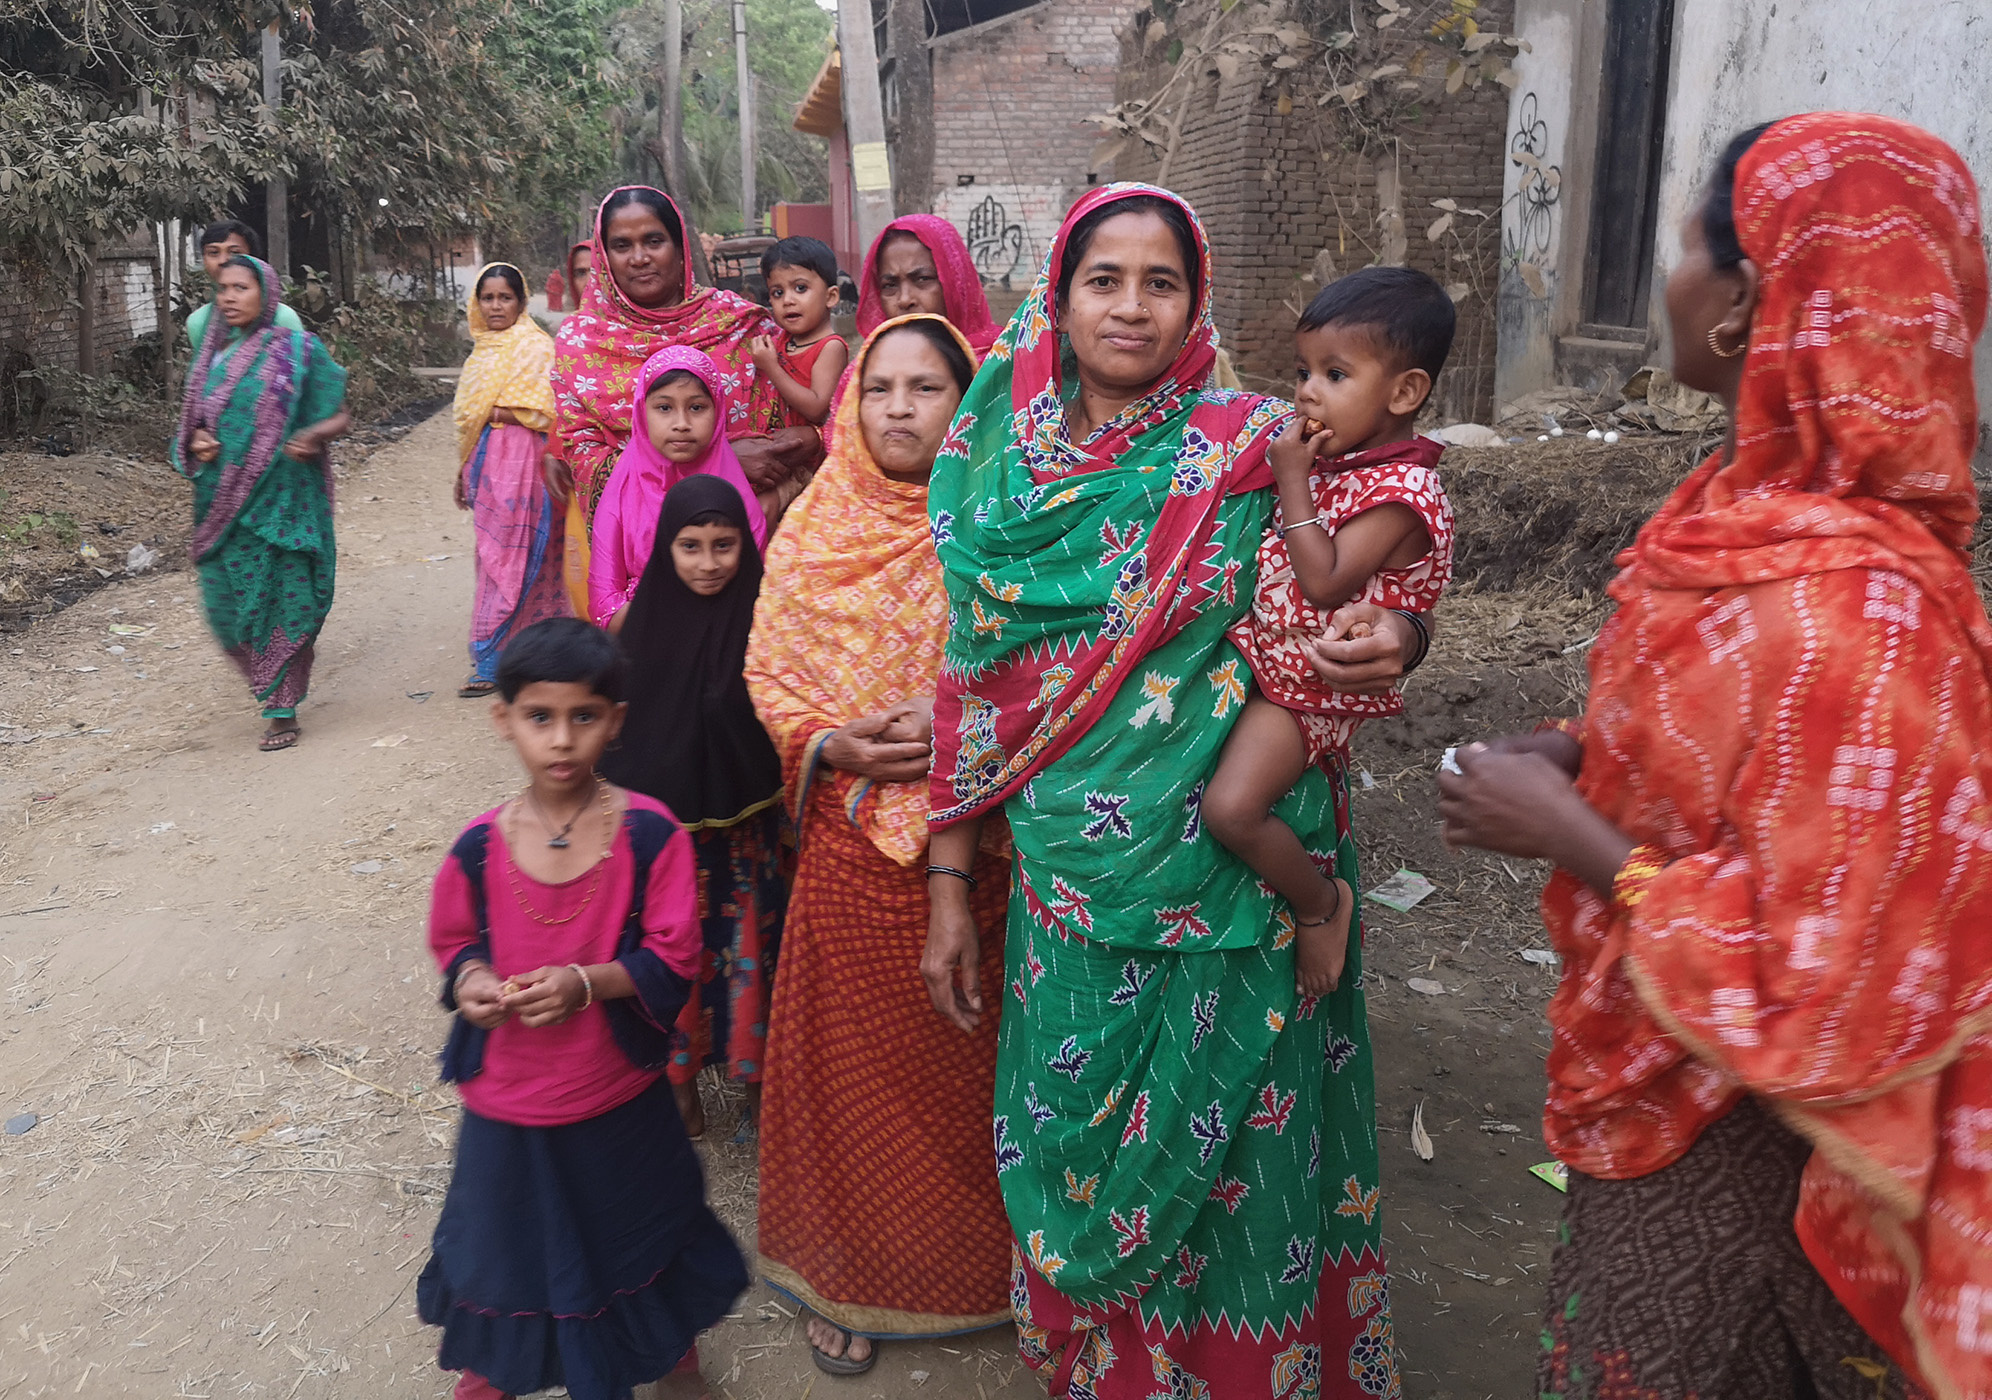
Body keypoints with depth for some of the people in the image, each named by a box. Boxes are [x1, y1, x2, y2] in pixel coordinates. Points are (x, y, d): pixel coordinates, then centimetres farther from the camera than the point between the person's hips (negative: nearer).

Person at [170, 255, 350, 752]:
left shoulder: (298, 350, -1)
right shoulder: (212, 354, 11)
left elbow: (341, 417, 1)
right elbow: (196, 422, 19)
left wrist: (313, 436, -20)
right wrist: (196, 441, -4)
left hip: (283, 497, -4)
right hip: (224, 501, 4)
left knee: (284, 596, -4)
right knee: (226, 602, 3)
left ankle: (283, 711, 7)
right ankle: (272, 684, 28)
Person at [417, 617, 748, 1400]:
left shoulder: (651, 835, -18)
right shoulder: (479, 848, -12)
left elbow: (673, 960, -15)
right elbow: (454, 940, 5)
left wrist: (586, 981, -28)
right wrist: (469, 981, -16)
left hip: (621, 1100, -1)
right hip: (506, 1100, 1)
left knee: (642, 1230, 22)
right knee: (507, 1242, 22)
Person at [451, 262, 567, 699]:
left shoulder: (535, 346, -7)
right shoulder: (484, 349, 17)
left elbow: (543, 410, -16)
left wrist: (493, 413, -10)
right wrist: (464, 472, 21)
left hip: (521, 461, -8)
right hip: (487, 461, 8)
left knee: (510, 558, -6)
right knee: (494, 556, 9)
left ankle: (491, 659, -3)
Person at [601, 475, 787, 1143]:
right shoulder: (648, 619, -5)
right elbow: (622, 725, 4)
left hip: (745, 828, -1)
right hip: (665, 826, 2)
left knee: (748, 955, 9)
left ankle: (756, 1084, 27)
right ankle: (681, 1082, 31)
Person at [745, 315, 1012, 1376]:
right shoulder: (815, 530, 2)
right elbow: (767, 671, 3)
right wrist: (832, 743, -14)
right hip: (852, 836, 1)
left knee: (963, 1051, 11)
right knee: (855, 1055, 11)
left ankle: (974, 1263, 32)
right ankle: (848, 1273, 30)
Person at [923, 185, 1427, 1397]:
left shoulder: (1254, 446, -5)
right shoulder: (1008, 464, 3)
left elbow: (1367, 600, 1)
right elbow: (975, 686, 5)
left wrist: (1392, 639, -23)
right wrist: (951, 889, 5)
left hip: (1232, 888, -2)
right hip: (1070, 881, 3)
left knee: (1227, 1166, 11)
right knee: (1077, 1158, 17)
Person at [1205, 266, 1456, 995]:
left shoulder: (1401, 492, -18)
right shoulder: (1328, 458, 8)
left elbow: (1324, 583, -25)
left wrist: (1293, 483, -21)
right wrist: (1289, 471, 2)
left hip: (1308, 685, -9)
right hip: (1258, 656, 9)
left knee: (1232, 807, -22)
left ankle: (1320, 901, 3)